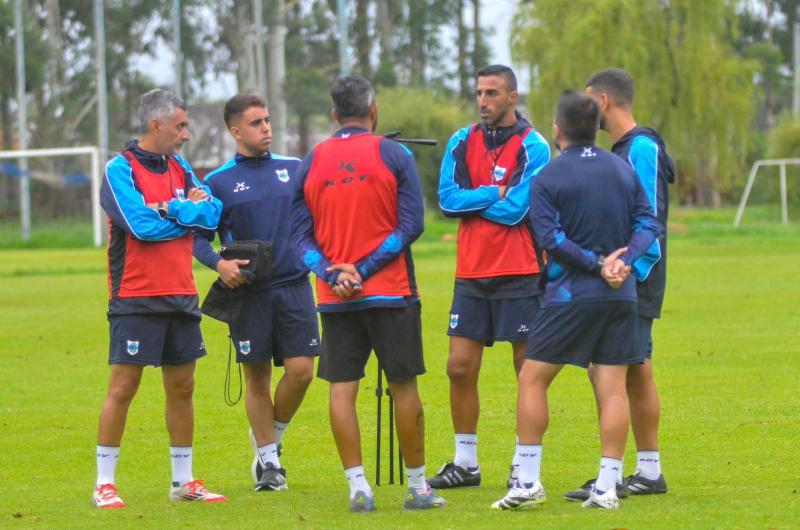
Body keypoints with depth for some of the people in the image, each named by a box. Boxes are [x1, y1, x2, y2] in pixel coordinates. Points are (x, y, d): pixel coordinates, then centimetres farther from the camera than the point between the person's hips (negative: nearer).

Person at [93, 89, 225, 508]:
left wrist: (170, 210, -15)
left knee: (182, 388, 10)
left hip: (181, 297, 7)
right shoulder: (120, 169, -8)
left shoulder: (180, 168, 13)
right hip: (135, 298, -7)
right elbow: (142, 224, -20)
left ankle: (183, 481, 18)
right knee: (123, 387, -5)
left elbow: (213, 212, 1)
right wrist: (188, 213, -6)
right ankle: (104, 484, 0)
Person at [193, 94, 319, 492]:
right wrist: (219, 264, -16)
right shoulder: (219, 182, 0)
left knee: (301, 369, -6)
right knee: (257, 377, 3)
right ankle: (267, 459, 15)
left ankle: (271, 437, 18)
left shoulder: (296, 169, 7)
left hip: (295, 284, 2)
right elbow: (198, 235, 1)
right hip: (248, 292, -2)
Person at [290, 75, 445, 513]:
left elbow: (299, 233, 2)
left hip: (334, 298, 2)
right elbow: (410, 225, -8)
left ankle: (358, 487, -3)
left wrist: (330, 273, -8)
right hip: (390, 294, -2)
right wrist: (365, 269, -10)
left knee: (342, 390, 3)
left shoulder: (311, 162, 5)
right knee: (404, 387, 5)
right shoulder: (393, 155, -2)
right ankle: (418, 487, 10)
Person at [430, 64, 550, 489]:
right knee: (460, 367, 3)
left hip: (519, 274, -4)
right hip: (471, 274, 5)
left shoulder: (532, 147, -6)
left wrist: (471, 199, -5)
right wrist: (495, 193, -11)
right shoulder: (462, 142, 8)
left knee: (528, 369, 0)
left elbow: (515, 210, -15)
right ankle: (465, 463, 13)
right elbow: (447, 199, -3)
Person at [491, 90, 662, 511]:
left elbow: (551, 237, -13)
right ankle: (606, 488, 0)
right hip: (621, 296, 4)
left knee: (532, 380, 5)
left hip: (570, 296, -4)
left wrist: (598, 265, -10)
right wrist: (623, 260, -8)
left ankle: (528, 482, 0)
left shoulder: (547, 179, -4)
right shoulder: (623, 170, 10)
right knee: (613, 388, 3)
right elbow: (648, 223, 5)